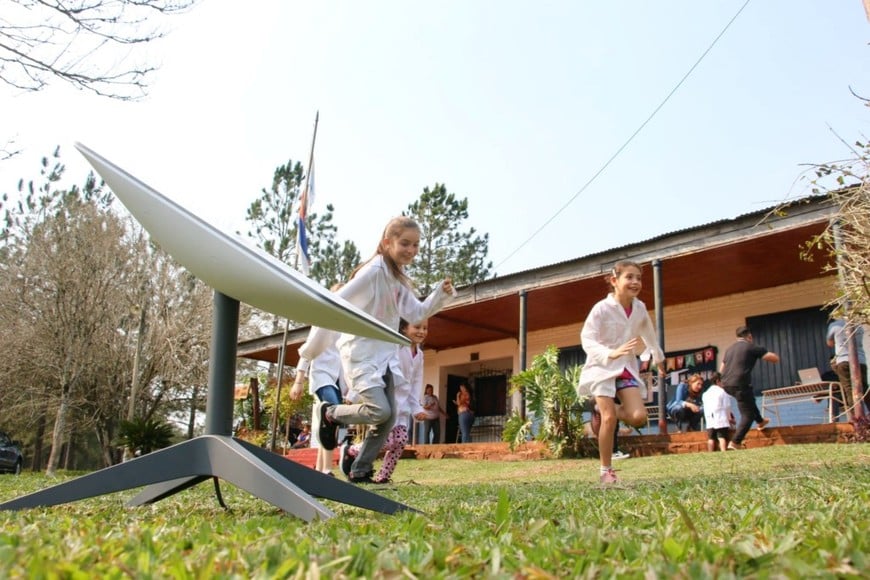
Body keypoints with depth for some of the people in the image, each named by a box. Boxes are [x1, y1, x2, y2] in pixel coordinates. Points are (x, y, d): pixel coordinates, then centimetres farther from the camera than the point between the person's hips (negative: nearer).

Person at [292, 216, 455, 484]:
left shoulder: (399, 280, 10)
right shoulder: (374, 270, -18)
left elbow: (417, 313, 13)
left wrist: (441, 293, -5)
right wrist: (311, 350, -16)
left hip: (382, 356, 9)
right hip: (360, 354, -9)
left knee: (388, 419, 4)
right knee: (380, 411, -21)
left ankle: (360, 471, 18)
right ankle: (330, 413, 6)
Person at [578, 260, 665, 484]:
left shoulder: (640, 308, 0)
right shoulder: (602, 308, -17)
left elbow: (649, 335, 19)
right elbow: (587, 339, -23)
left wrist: (659, 358, 33)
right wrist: (610, 354, -39)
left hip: (627, 368, 5)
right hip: (602, 367, -5)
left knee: (638, 417, -12)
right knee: (609, 419, -12)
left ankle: (602, 410, 18)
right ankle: (606, 471, 5)